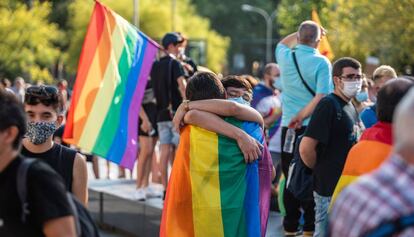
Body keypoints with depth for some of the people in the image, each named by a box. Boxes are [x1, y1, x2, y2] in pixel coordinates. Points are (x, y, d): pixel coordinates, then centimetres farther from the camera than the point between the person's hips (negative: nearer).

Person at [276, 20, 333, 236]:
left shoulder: (285, 57, 2)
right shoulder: (321, 62, -9)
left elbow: (283, 43, 28)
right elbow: (322, 97, -18)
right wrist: (301, 117, -15)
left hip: (289, 128, 4)